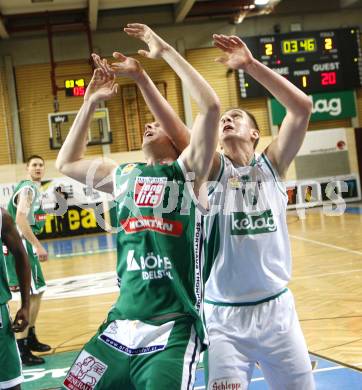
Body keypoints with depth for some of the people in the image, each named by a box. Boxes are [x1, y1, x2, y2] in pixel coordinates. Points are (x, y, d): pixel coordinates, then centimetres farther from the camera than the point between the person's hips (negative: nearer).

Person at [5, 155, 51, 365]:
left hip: (26, 245, 10)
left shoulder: (35, 189, 17)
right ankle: (21, 349, -9)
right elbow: (20, 219, -28)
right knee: (30, 295, -11)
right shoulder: (27, 189, -14)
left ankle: (30, 338, 29)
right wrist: (38, 246, -29)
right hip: (21, 246, -10)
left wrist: (36, 246, 24)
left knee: (38, 291, 18)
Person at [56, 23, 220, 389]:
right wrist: (90, 103, 21)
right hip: (122, 324, 6)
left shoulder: (186, 171, -1)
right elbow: (66, 163, 26)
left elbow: (211, 106, -16)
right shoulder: (124, 176, 14)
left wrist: (166, 51, -10)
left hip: (172, 329, -5)